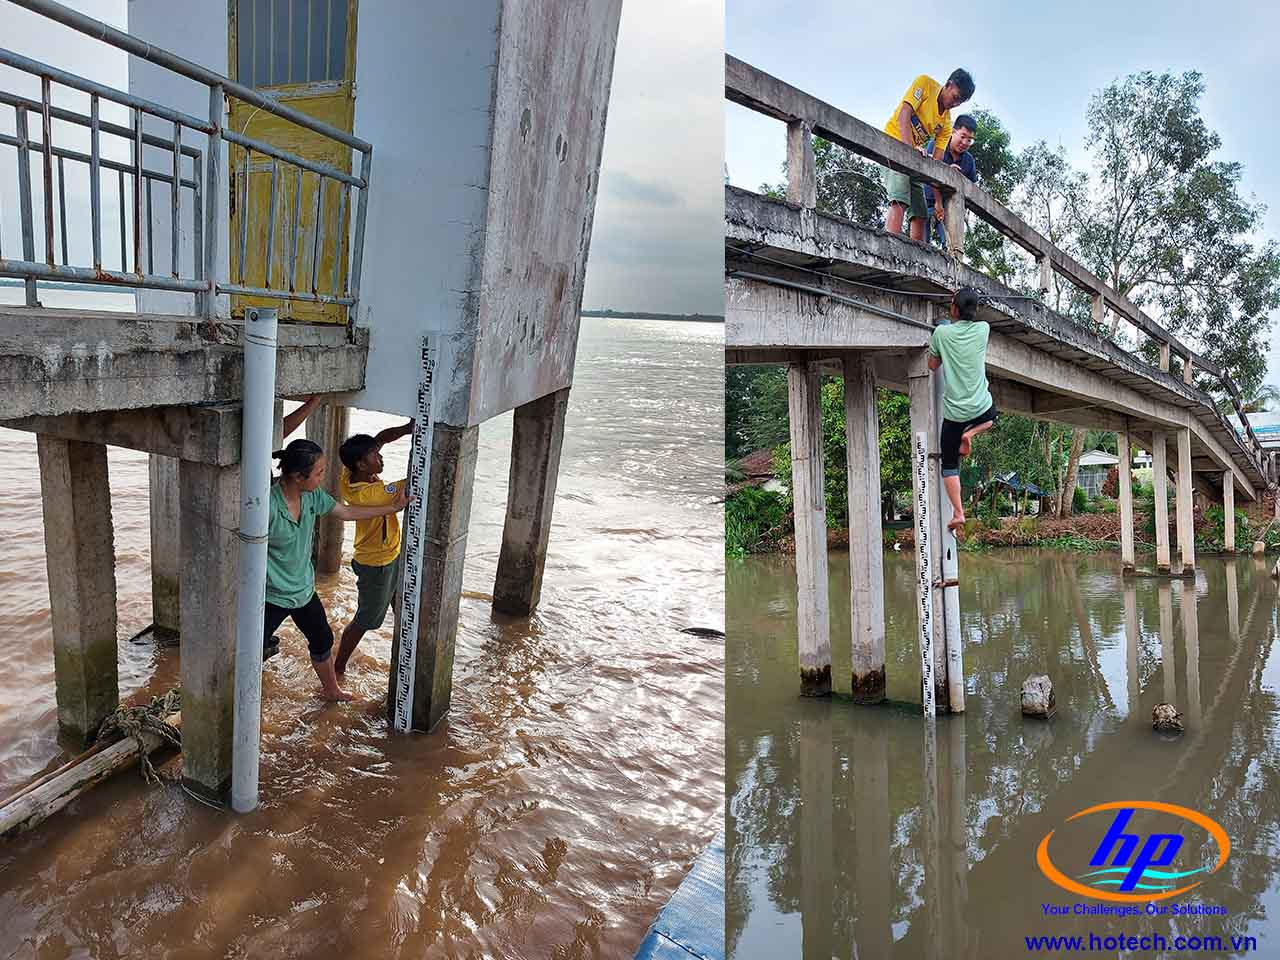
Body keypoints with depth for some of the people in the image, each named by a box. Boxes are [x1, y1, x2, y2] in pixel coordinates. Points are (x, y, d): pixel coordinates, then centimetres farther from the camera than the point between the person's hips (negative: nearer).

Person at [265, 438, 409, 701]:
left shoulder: (312, 495, -8)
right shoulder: (268, 506, -31)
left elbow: (346, 513, 8)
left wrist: (392, 507, 11)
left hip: (303, 588, 8)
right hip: (271, 595, -8)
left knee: (323, 640, 25)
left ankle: (331, 690, 50)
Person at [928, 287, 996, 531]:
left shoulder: (942, 332, -10)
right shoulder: (983, 328, -3)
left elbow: (933, 365, 4)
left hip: (955, 411, -2)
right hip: (981, 407, 2)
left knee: (949, 465, 8)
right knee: (991, 418, 40)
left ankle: (958, 512, -2)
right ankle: (970, 433, 9)